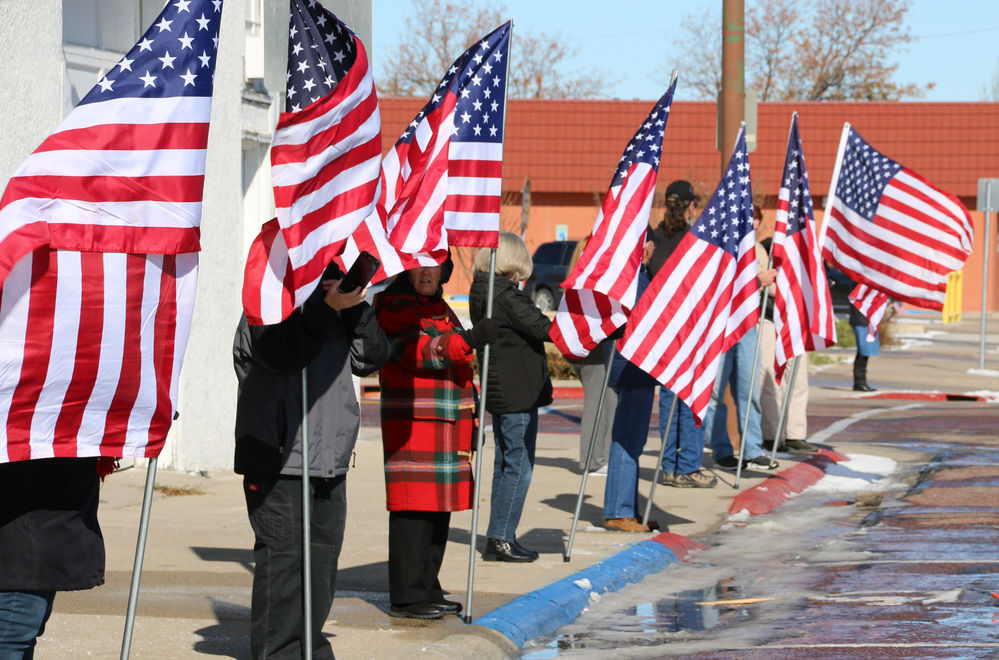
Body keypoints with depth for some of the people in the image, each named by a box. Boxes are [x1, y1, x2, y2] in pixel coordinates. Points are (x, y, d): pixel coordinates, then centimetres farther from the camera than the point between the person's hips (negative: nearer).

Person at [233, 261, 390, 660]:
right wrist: (325, 308, -23)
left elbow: (370, 357, 10)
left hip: (330, 463, 8)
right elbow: (284, 354, -25)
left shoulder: (334, 315, 17)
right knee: (283, 558, -9)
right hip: (278, 464, -8)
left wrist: (355, 307, -1)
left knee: (322, 555, 12)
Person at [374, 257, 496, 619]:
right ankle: (406, 597, -7)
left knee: (439, 508, 11)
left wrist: (473, 419, 25)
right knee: (413, 510, -10)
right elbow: (417, 350, -25)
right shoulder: (394, 308, -7)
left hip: (449, 427, 9)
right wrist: (467, 340, -35)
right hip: (411, 425, -9)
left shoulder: (442, 310, 21)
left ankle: (427, 591, 19)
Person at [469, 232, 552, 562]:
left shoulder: (481, 291, 10)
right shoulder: (506, 294, -17)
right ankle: (500, 538, -5)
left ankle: (499, 539, 17)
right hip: (518, 393, -9)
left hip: (499, 393, 9)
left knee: (505, 464, 15)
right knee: (519, 464, -5)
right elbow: (541, 327, -17)